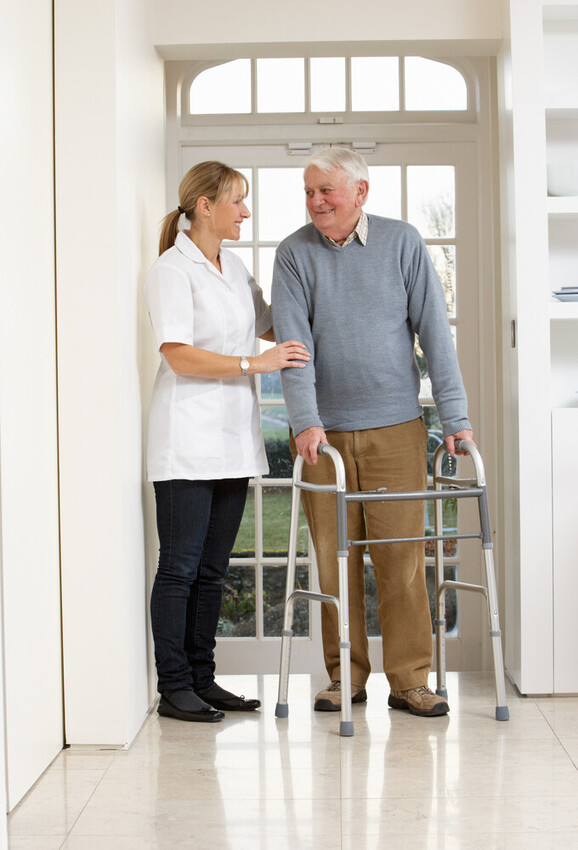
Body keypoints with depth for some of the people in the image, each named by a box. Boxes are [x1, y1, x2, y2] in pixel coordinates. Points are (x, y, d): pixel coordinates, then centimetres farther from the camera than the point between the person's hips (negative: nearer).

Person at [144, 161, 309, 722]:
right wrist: (255, 364, -18)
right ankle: (173, 688, 6)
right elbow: (180, 356, -16)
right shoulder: (173, 270, -8)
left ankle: (202, 680, 18)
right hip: (187, 440, -8)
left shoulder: (234, 268, 16)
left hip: (231, 439, 8)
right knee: (180, 568, -2)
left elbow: (270, 326, 28)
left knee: (212, 569, 11)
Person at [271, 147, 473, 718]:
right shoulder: (294, 254, 3)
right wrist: (305, 421, -18)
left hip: (396, 426, -1)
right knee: (335, 558, 4)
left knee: (402, 556, 0)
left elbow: (434, 332, -1)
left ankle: (409, 680, 9)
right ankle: (346, 675, 17)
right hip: (325, 431, 1)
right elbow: (293, 342, -6)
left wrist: (455, 417, -7)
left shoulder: (402, 243, 2)